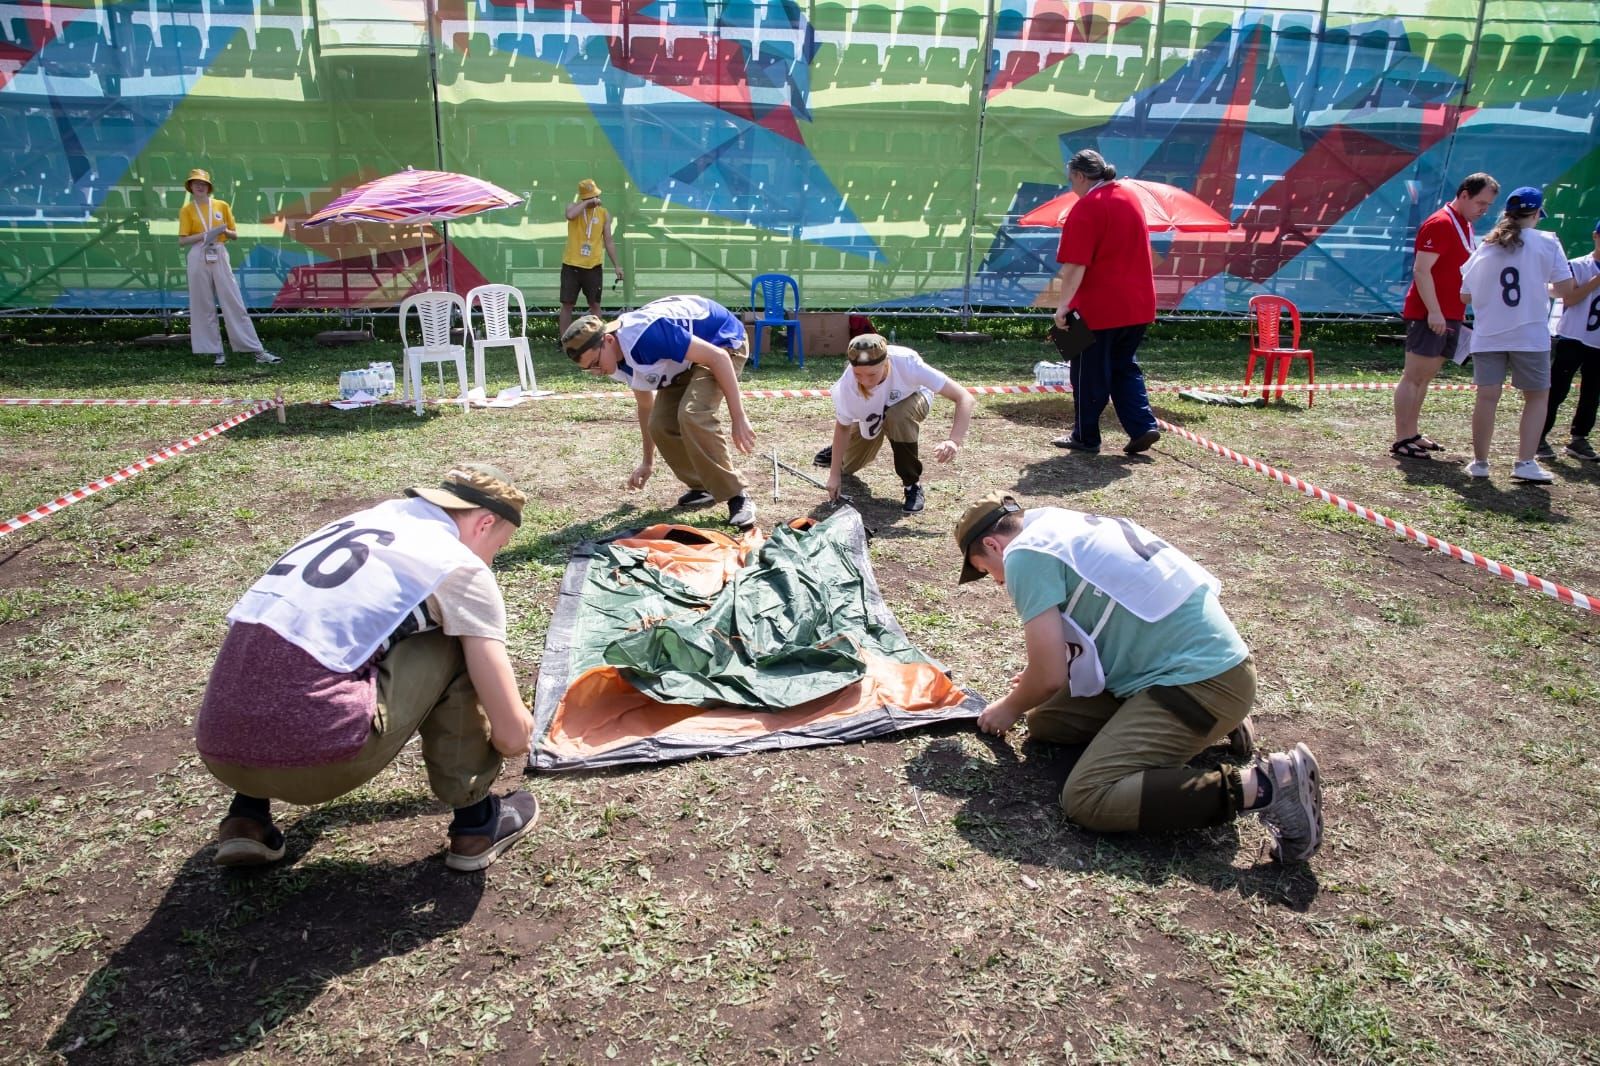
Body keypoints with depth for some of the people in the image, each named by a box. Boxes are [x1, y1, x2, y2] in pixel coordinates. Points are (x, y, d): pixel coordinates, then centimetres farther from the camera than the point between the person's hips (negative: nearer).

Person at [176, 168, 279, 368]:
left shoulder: (222, 205, 10)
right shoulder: (186, 209, 6)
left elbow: (235, 235, 11)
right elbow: (182, 241, 0)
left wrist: (225, 231, -10)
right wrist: (203, 235, -13)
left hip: (220, 256, 0)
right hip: (198, 258, 0)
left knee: (235, 303, -3)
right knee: (203, 306, 0)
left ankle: (257, 350, -5)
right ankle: (217, 352, 5)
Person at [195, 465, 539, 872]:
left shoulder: (364, 520, 22)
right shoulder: (461, 566, 2)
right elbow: (512, 734, 1)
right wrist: (518, 723, 27)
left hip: (219, 749, 7)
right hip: (315, 754, -7)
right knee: (454, 646, 10)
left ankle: (247, 817, 23)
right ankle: (476, 821, 15)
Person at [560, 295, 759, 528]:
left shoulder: (649, 335, -36)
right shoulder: (622, 360, -7)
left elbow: (718, 357, -33)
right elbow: (645, 404, 11)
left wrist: (739, 419, -31)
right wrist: (648, 461, 22)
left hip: (725, 341, -8)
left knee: (692, 416, -28)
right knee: (661, 425, -4)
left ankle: (737, 496, -18)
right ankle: (703, 487, 15)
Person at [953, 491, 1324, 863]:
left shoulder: (1024, 553, -11)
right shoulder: (1066, 524, 17)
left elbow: (1049, 678, -13)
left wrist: (1010, 707, 9)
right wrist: (1037, 677, 34)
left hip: (1202, 680, -10)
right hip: (1208, 661, 10)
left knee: (1086, 798, -17)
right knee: (1045, 720, 12)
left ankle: (1263, 785, -15)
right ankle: (1218, 723, 17)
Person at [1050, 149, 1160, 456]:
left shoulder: (1086, 208, -14)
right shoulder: (1131, 198, 12)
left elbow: (1075, 265, -21)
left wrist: (1063, 305, -18)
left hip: (1099, 307, -8)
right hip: (1138, 305, 8)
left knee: (1090, 375, 4)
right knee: (1125, 367, 18)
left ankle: (1085, 437, 13)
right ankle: (1143, 427, 7)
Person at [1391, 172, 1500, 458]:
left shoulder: (1465, 225, 17)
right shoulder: (1440, 223, -11)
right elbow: (1421, 270, -18)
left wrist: (1459, 312, 18)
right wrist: (1433, 311, -22)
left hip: (1450, 316, 9)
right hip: (1430, 316, -9)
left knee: (1425, 376, 12)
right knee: (1414, 376, -7)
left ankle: (1411, 433, 18)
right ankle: (1401, 440, -5)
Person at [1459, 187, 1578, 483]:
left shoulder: (1484, 248, 6)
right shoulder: (1547, 243, -2)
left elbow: (1465, 296, 10)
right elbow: (1565, 290, -5)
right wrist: (1542, 287, 16)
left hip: (1488, 336, 3)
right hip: (1530, 336, -2)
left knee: (1487, 396, 4)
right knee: (1537, 396, 9)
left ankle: (1480, 462, 8)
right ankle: (1525, 463, 2)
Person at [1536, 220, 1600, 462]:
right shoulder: (1577, 266, -2)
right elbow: (1569, 299, -13)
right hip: (1572, 339, -5)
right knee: (1557, 390, -6)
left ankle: (1579, 439, 17)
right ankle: (1539, 438, -1)